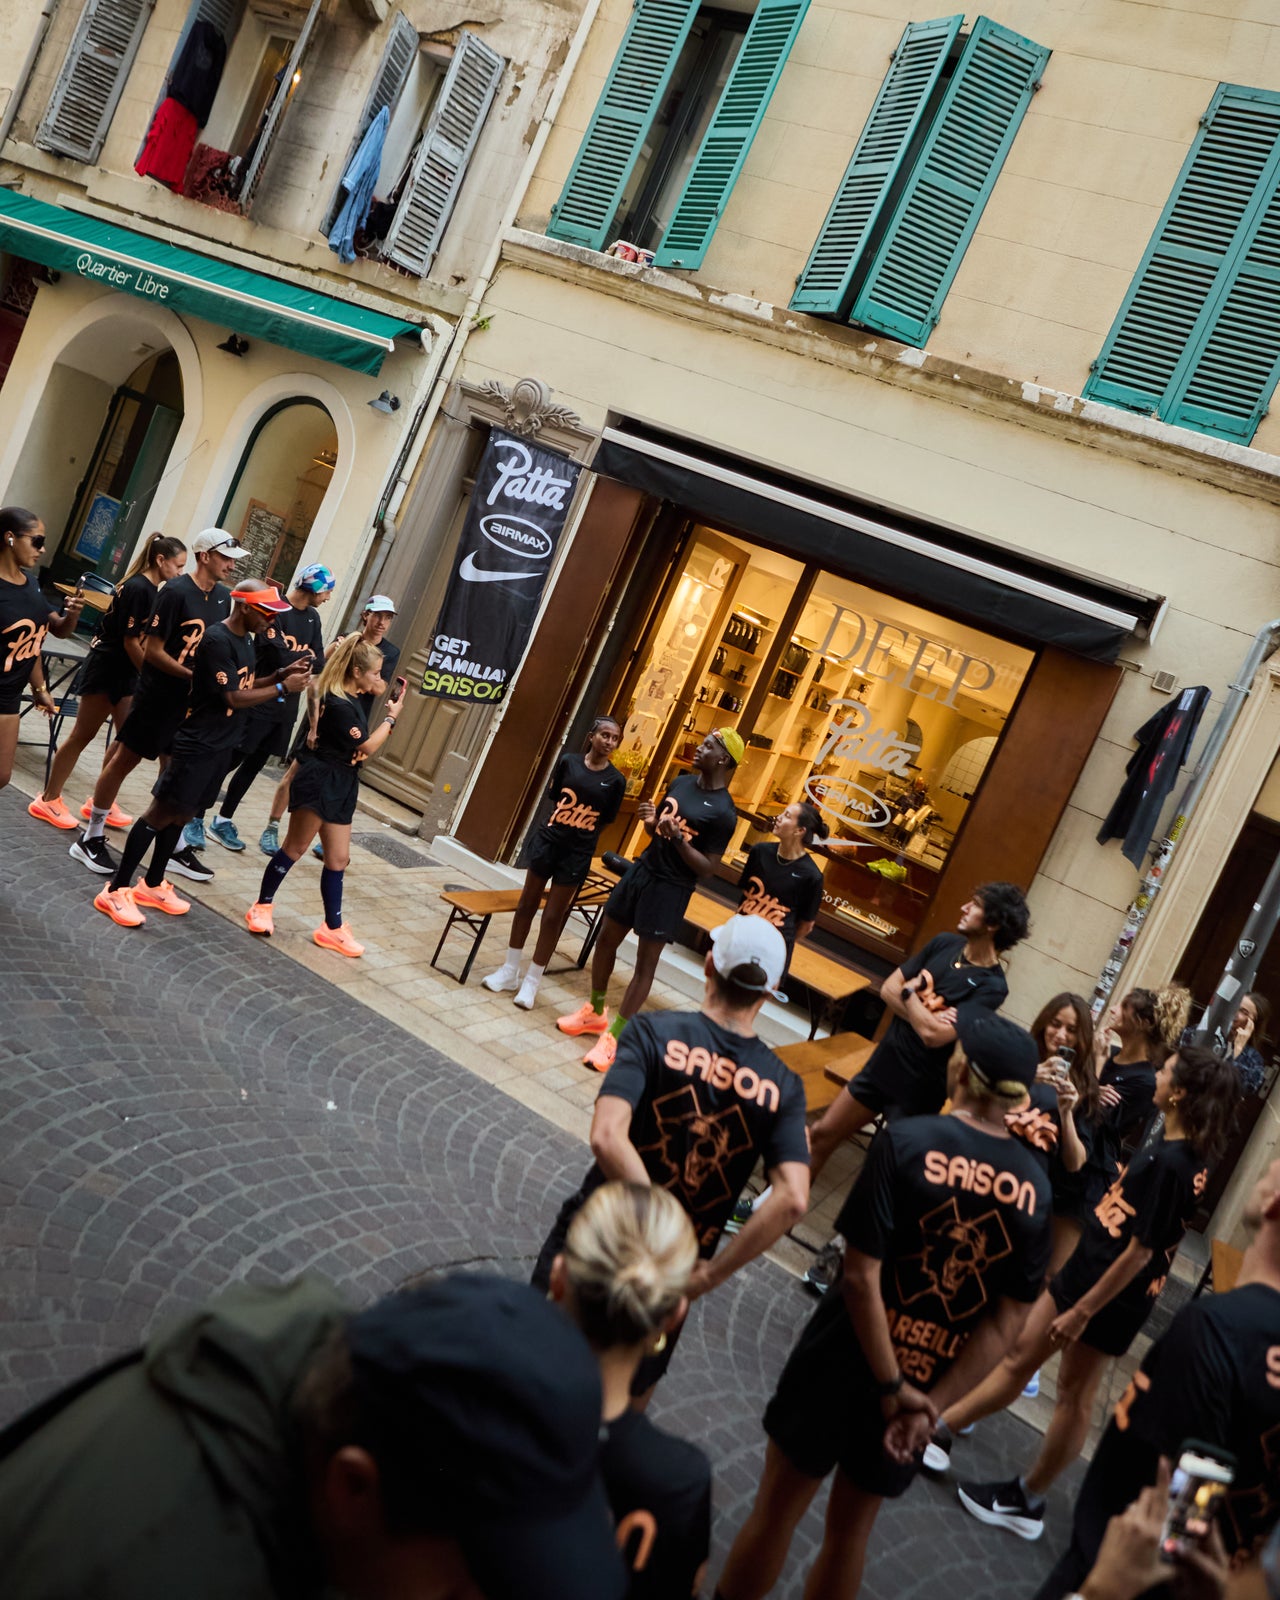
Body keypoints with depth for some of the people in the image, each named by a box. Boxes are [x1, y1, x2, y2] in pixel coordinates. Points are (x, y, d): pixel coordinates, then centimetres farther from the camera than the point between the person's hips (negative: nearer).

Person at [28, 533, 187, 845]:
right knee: (82, 736, 0)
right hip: (106, 670, -9)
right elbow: (131, 643, -20)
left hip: (124, 672, 9)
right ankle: (48, 800, 12)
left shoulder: (150, 589, 7)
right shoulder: (138, 589, -20)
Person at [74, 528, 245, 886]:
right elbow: (153, 651, -17)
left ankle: (175, 849, 20)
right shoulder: (176, 592, -17)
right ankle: (91, 837, 15)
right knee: (124, 760, 4)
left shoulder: (223, 596, 4)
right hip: (158, 693, -7)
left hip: (191, 699, 7)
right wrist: (195, 676, -20)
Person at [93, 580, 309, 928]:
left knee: (182, 814, 16)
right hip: (196, 744, -9)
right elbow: (233, 697, -22)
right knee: (161, 813, -4)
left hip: (222, 745, 9)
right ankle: (116, 890, 3)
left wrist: (283, 675, 4)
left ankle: (153, 885, 28)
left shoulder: (246, 640, 8)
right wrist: (283, 688, -18)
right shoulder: (217, 640, -20)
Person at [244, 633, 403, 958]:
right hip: (318, 781, -9)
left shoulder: (353, 697, 5)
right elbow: (368, 746, -17)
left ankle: (333, 928, 17)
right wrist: (391, 717, -6)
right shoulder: (338, 705, -22)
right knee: (295, 848, 3)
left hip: (341, 785, 9)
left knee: (338, 858, 10)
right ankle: (262, 906, 20)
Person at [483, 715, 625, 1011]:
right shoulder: (568, 762, -4)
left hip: (577, 854, -2)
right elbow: (553, 796, 6)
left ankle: (531, 981, 15)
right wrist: (563, 823, 0)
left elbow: (606, 821, 0)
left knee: (553, 918, 3)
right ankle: (510, 970, 26)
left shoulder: (616, 780, -7)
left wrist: (580, 833, -2)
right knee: (527, 905, 11)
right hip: (548, 840, 2)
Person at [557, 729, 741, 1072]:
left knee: (646, 963, 1)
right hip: (642, 869, 7)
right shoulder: (681, 782, 6)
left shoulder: (723, 813, -16)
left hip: (671, 889, -7)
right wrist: (650, 820, -6)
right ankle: (594, 1012, 35)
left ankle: (613, 1037, 11)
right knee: (606, 939, 14)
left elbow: (707, 868, -16)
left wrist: (679, 840, -27)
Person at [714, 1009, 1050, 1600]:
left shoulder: (908, 1141, -21)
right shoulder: (1035, 1188, -8)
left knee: (777, 1507, 17)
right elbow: (1008, 1320, -7)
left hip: (846, 1360, -4)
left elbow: (861, 1275, -24)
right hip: (931, 1379, 4)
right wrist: (932, 1403, -7)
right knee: (852, 1529, 24)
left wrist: (892, 1386, -15)